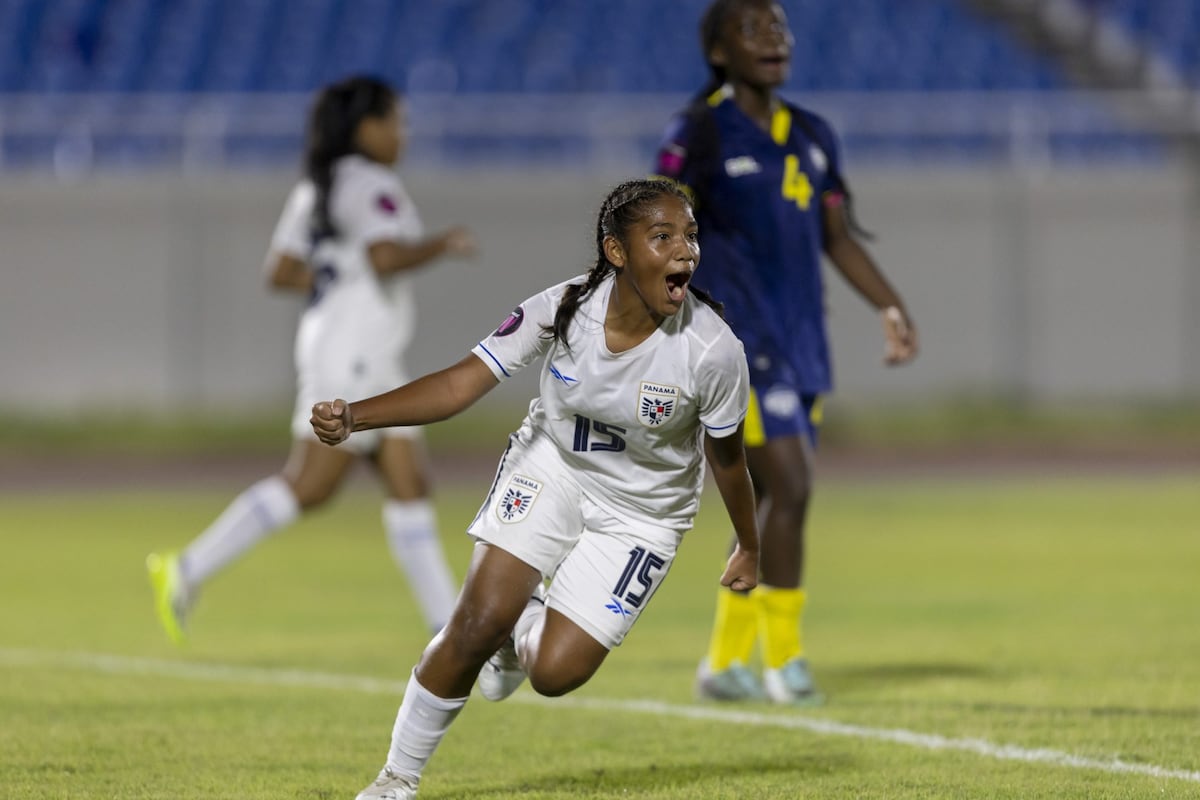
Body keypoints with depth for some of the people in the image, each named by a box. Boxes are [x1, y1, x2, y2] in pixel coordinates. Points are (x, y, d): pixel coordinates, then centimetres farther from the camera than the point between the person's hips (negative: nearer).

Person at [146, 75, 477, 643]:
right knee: (308, 485, -10)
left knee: (410, 486, 5)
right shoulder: (371, 185, -11)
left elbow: (281, 272, 14)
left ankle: (449, 627, 3)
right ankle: (189, 570, -8)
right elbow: (386, 256, -25)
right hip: (352, 355, -10)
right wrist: (442, 245, -11)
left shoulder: (314, 188, 16)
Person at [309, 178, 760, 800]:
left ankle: (522, 640, 31)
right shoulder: (564, 309, -23)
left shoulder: (712, 350, -26)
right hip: (550, 466, 1)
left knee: (555, 673, -8)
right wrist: (352, 417, -36)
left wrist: (749, 548, 8)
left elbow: (726, 455, -8)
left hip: (641, 511, -1)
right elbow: (461, 382, -23)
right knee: (477, 624, -14)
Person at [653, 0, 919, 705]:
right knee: (790, 487, -16)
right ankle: (784, 659, -6)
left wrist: (892, 309, 9)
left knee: (773, 504, 9)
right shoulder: (698, 136, -7)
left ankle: (725, 661, 19)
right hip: (737, 340, -7)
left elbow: (837, 237, 19)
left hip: (801, 343, 7)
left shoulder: (811, 137, 14)